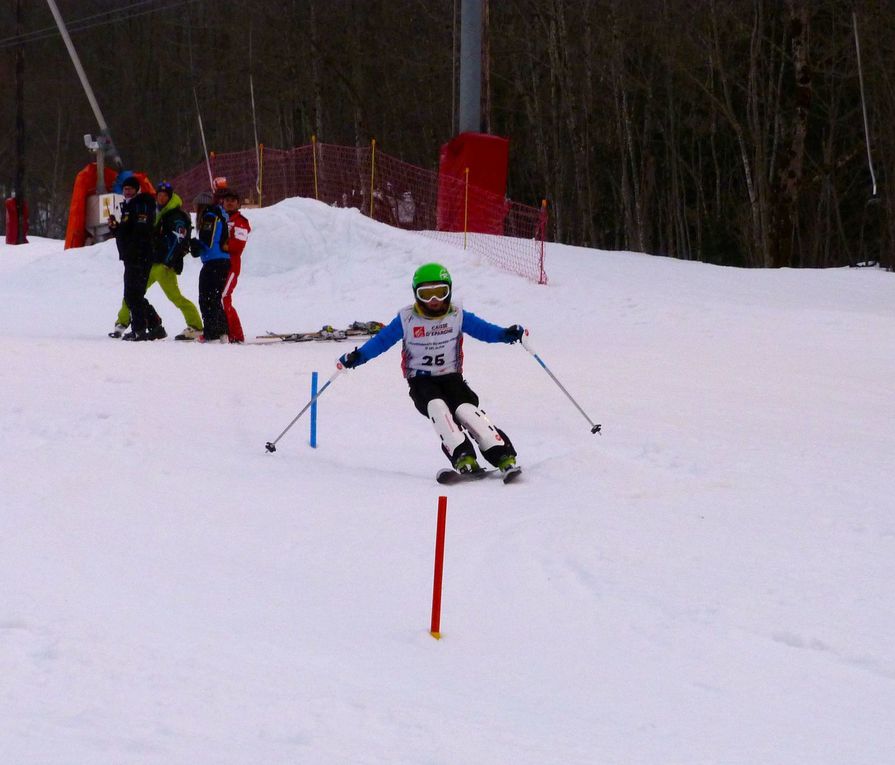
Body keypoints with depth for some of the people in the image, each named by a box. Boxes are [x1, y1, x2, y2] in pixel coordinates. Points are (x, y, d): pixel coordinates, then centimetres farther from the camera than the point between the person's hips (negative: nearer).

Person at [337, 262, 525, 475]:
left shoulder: (457, 316, 2)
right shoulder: (407, 319, -1)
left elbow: (482, 329, -5)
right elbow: (382, 340, -2)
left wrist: (506, 334, -24)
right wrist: (358, 356, -17)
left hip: (451, 377, 1)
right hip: (420, 380, 0)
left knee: (466, 409, -26)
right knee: (437, 406, -32)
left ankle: (504, 457, -33)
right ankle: (463, 457, -41)